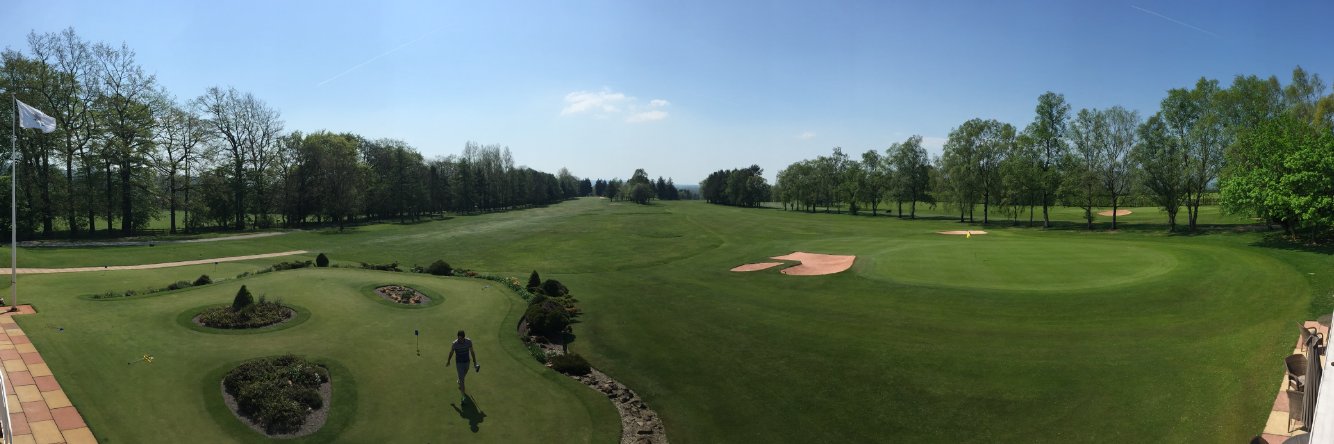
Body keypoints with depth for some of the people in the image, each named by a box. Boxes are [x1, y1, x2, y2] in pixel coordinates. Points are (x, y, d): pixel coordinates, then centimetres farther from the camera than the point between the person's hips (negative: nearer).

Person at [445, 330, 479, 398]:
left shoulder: (469, 341, -18)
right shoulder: (454, 344, -23)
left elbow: (472, 352, -5)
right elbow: (451, 353, -4)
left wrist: (474, 362, -2)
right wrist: (448, 361, 11)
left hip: (467, 362, 3)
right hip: (459, 363, -3)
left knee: (464, 375, 27)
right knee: (462, 379, -2)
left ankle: (459, 382, 61)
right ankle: (464, 395, 10)